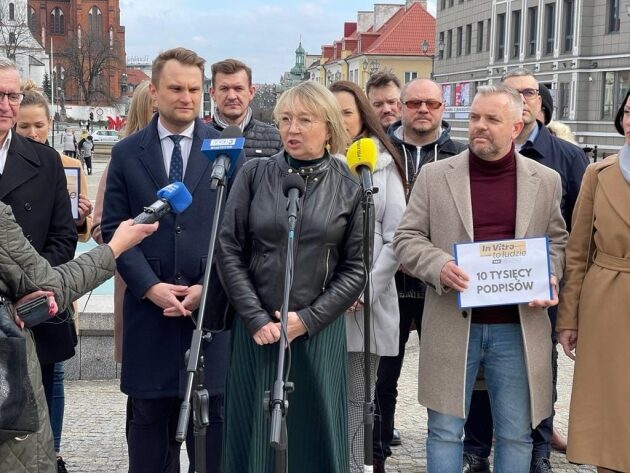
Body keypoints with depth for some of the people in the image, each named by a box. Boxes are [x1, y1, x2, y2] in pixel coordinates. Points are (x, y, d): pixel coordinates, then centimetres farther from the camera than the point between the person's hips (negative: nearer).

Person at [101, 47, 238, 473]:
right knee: (149, 415, 10)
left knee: (212, 415, 6)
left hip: (213, 305, -1)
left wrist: (209, 286, -9)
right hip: (149, 305, 1)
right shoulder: (127, 153, 6)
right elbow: (113, 228, 2)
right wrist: (149, 286, -9)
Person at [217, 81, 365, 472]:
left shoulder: (348, 187, 0)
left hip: (320, 330, 0)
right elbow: (229, 251, -1)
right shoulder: (254, 175, 0)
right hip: (257, 327, 0)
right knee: (254, 433, 8)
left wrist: (307, 319, -9)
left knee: (316, 432, 8)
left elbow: (355, 268, 0)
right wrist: (256, 318, -8)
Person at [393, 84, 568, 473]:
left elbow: (557, 241, 14)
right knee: (445, 429, 8)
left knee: (516, 433, 10)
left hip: (519, 327, 1)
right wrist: (439, 266, -17)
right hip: (453, 323, -1)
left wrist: (549, 279, -6)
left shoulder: (546, 180, 5)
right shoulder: (435, 175, 2)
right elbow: (407, 239, 2)